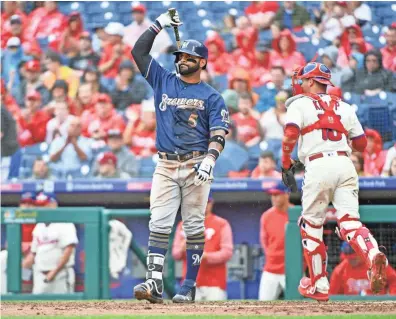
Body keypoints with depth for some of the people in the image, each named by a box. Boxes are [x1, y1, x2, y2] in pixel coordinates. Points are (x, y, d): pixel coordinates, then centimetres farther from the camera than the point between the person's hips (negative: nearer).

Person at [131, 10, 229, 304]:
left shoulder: (211, 97, 5)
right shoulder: (163, 81, 14)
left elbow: (219, 133, -4)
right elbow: (139, 51, 12)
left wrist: (209, 160, -20)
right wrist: (160, 25, 7)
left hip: (195, 167, -3)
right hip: (166, 166, 3)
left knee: (194, 227, -1)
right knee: (159, 225, -8)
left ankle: (189, 287, 1)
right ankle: (155, 282, -15)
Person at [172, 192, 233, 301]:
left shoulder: (221, 224, 4)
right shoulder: (183, 225, 15)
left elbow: (227, 252, -5)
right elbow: (175, 253, 13)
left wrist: (206, 256, -19)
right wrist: (182, 249, -11)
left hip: (214, 283, -3)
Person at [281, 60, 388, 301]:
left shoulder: (300, 104, 8)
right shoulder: (344, 107, 22)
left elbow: (290, 135, -8)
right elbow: (362, 144, 20)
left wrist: (286, 165, 4)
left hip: (318, 165, -4)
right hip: (346, 164, 4)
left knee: (311, 225, 10)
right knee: (349, 220, -3)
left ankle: (319, 285, 12)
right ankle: (374, 256, -35)